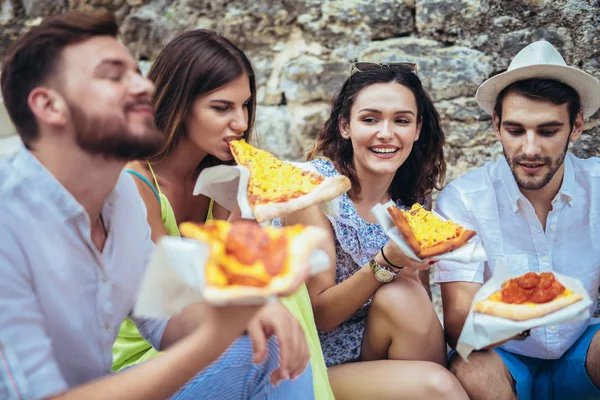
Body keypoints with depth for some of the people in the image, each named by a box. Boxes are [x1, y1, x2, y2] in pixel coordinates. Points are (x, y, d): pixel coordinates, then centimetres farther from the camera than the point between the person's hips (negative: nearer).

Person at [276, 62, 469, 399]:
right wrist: (387, 261, -29)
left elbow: (421, 314, 6)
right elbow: (320, 313, -16)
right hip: (326, 369, -4)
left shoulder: (416, 197, 0)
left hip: (383, 352, 4)